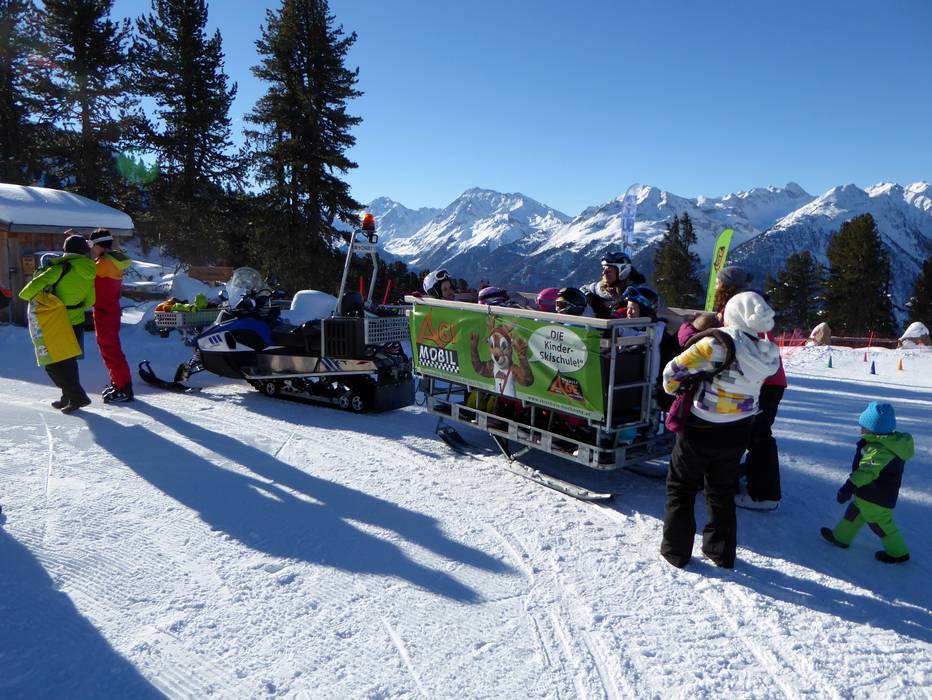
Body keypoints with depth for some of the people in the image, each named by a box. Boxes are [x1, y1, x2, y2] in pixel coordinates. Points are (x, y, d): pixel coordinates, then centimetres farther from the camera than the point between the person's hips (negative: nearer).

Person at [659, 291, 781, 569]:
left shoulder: (719, 343, -26)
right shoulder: (768, 353, -10)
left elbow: (674, 370, -22)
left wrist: (672, 388, 0)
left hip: (700, 431, -5)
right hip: (737, 434, 5)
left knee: (681, 486, 15)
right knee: (722, 491, 23)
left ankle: (676, 549, 21)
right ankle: (722, 552, 34)